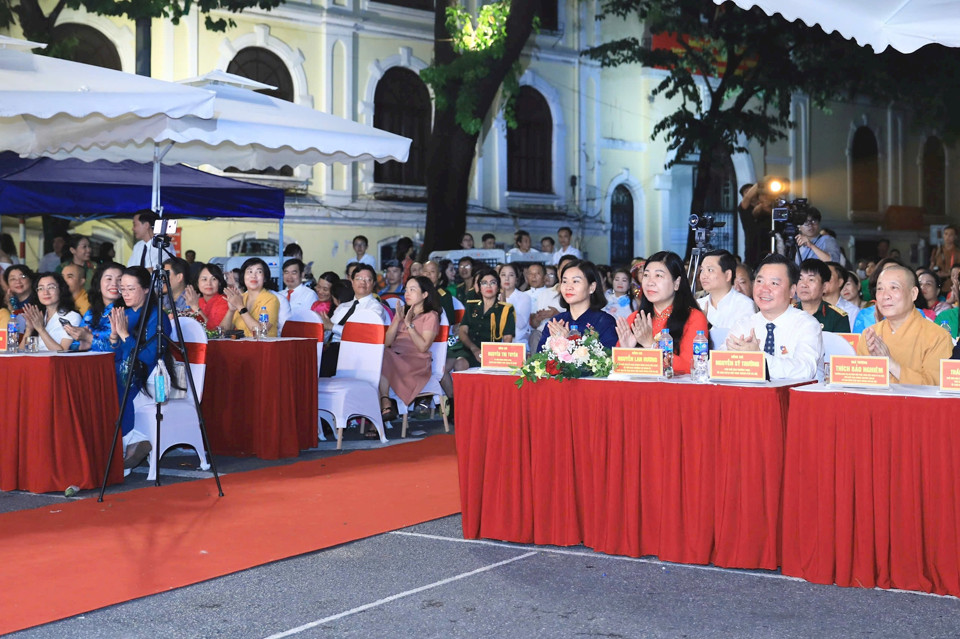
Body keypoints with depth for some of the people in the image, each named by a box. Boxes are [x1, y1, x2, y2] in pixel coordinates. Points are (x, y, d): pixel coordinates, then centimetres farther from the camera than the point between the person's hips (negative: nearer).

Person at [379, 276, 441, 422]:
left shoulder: (431, 316, 6)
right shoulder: (401, 312, 24)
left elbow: (423, 347, -8)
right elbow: (386, 343, 13)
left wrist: (409, 324, -9)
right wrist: (398, 320, 2)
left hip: (416, 362, -5)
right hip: (394, 358, 5)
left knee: (381, 357, -32)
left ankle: (385, 405, -32)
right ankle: (385, 405, -36)